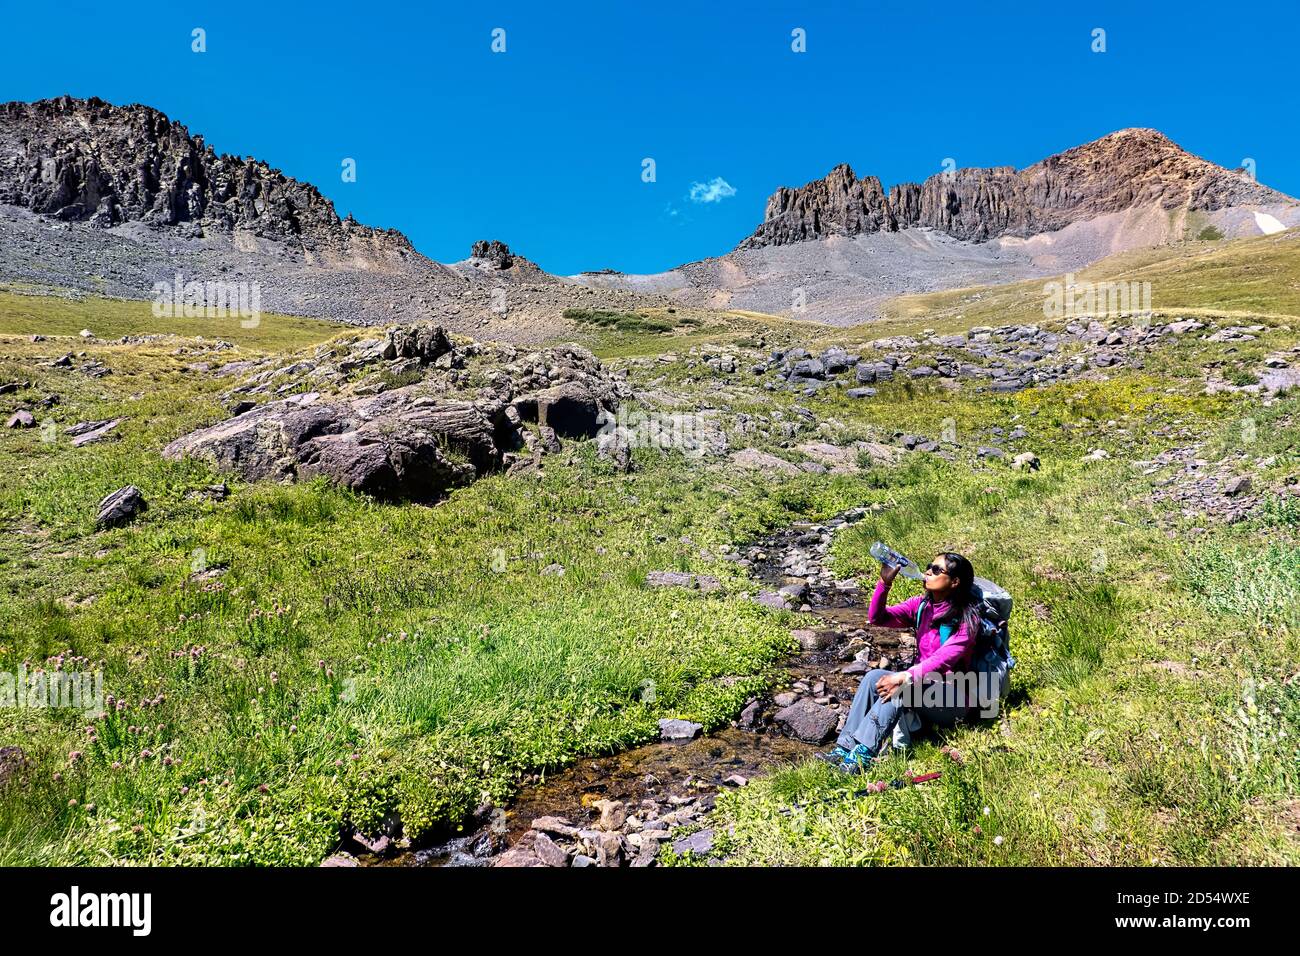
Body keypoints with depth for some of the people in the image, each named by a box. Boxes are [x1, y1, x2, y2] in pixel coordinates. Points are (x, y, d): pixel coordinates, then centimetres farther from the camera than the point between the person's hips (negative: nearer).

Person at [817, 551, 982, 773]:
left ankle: (861, 757, -37)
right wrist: (884, 582, -15)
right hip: (921, 684, 6)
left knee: (901, 686, -32)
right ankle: (844, 749, -24)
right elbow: (877, 618, -2)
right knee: (874, 676, -19)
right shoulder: (921, 605, 5)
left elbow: (943, 660, -26)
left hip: (952, 698, -6)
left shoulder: (966, 618, -14)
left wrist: (905, 677, -36)